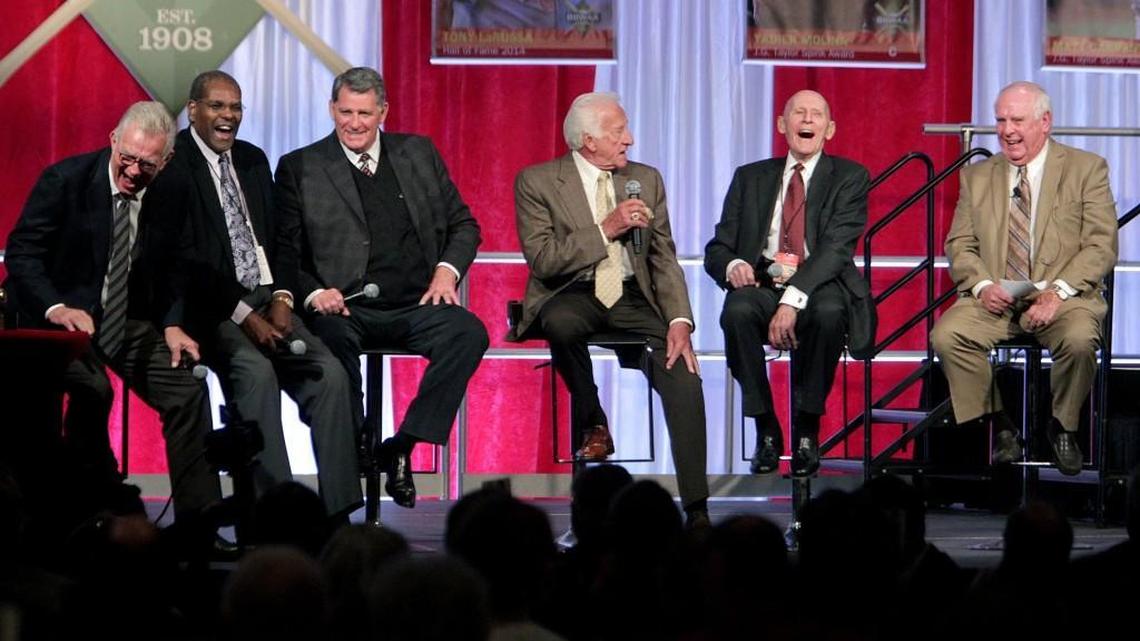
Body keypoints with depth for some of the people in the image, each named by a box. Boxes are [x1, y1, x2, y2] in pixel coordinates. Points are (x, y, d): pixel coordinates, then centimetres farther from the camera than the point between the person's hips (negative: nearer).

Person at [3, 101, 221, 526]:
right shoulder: (65, 180, -13)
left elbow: (172, 271, 10)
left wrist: (171, 324, -8)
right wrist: (55, 308, -28)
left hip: (129, 322, 4)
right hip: (63, 315, -4)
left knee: (188, 391, -12)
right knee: (92, 388, -30)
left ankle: (198, 519, -4)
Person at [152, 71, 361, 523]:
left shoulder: (253, 160, 17)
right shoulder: (173, 166, -6)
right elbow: (184, 260, -13)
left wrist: (280, 299, -2)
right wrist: (244, 315, -18)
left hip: (267, 302, 6)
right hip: (210, 310, -6)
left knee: (330, 373, -17)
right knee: (257, 371, -33)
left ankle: (338, 513, -20)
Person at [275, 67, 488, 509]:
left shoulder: (419, 154, 16)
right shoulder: (299, 169, 8)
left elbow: (464, 225, 20)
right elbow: (283, 252, 5)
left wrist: (447, 269, -1)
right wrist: (313, 292, -14)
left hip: (415, 307, 3)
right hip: (345, 309, -3)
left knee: (469, 332, -28)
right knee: (331, 339, -38)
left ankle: (402, 447, -22)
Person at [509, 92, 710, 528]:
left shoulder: (646, 180, 10)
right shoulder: (537, 182, -2)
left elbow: (665, 260, 6)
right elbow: (543, 260, -12)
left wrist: (679, 321, -10)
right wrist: (606, 229, -16)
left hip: (633, 297, 3)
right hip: (571, 296, -3)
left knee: (684, 376, -23)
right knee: (561, 322, -40)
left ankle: (696, 508, -21)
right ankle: (592, 424, -13)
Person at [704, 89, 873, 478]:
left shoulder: (849, 177, 7)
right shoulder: (750, 178, 17)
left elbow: (836, 247, -9)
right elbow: (717, 248, 14)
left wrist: (793, 299, -24)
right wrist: (732, 265, -13)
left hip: (820, 289, -2)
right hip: (762, 286, 2)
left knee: (829, 312, -38)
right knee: (737, 310, -34)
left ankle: (806, 431, -21)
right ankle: (766, 429, -18)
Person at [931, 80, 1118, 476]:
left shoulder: (1086, 169, 3)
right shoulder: (977, 177, 14)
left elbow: (1101, 246, -5)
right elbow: (960, 246, 10)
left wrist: (1058, 292, -19)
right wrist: (982, 285, -12)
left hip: (1063, 297, -3)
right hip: (995, 297, 3)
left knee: (1079, 340, -35)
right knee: (945, 335, -25)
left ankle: (1063, 428, -7)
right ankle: (999, 426, -7)